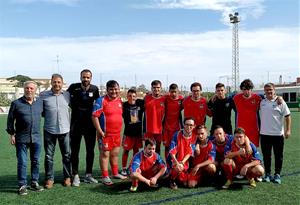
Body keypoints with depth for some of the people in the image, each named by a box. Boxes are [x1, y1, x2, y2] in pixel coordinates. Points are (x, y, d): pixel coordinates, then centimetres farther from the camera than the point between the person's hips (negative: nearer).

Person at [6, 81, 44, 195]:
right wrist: (12, 135, 0)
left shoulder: (40, 103, 6)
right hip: (21, 138, -3)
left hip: (36, 138, 3)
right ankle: (22, 185, 12)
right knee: (22, 162, 1)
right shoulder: (16, 103, -2)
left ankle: (34, 183, 22)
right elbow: (10, 120, 2)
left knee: (36, 162, 9)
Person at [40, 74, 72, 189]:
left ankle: (67, 177, 22)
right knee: (49, 156, 7)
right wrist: (47, 116, 0)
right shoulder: (43, 95, -1)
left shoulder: (67, 95, 3)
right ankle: (49, 178, 19)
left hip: (64, 130, 1)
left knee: (67, 155, 9)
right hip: (49, 130, -1)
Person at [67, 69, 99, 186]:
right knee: (75, 151, 2)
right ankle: (75, 176, 12)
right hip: (76, 124, -2)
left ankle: (88, 175, 21)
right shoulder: (73, 87, -7)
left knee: (90, 150, 8)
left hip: (90, 124, 2)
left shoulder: (94, 89, -1)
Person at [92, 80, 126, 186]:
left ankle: (115, 173, 34)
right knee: (105, 154, 3)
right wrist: (100, 131, -19)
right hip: (105, 133, -7)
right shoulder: (101, 100, -13)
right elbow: (94, 116, -17)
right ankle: (105, 177, 13)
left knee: (115, 153, 18)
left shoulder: (119, 100, 9)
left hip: (117, 133, 7)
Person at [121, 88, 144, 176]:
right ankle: (124, 169, 15)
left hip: (138, 131, 3)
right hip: (128, 132, -3)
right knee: (126, 150, 4)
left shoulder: (140, 103, -3)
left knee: (136, 150, 14)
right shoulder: (124, 105, -11)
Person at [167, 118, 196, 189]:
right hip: (173, 160, -4)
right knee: (177, 169, -34)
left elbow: (190, 152, -7)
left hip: (184, 162, 4)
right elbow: (172, 151, -21)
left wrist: (182, 163, -19)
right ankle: (172, 180, -1)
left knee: (184, 182, 1)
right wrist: (177, 163, -31)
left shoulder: (194, 136, -8)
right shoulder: (177, 135, -19)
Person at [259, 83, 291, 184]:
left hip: (278, 134, -3)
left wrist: (288, 130, -10)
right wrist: (258, 129, 15)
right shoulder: (262, 102, 7)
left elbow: (287, 116, -4)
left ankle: (277, 175, 18)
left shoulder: (280, 102, -4)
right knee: (266, 156, 9)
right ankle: (267, 174, 21)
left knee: (278, 156, 5)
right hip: (264, 134, 3)